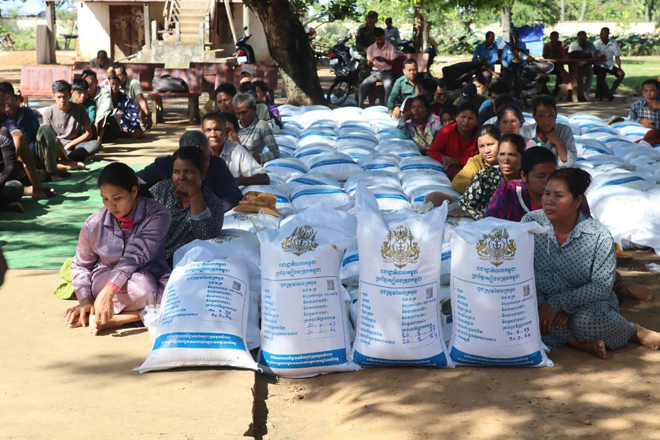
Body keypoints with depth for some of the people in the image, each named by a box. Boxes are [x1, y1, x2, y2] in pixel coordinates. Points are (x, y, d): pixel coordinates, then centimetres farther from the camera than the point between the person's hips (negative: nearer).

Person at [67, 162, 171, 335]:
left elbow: (136, 255, -25)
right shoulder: (94, 224, -3)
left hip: (153, 279, 1)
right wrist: (85, 299, -8)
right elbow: (81, 265, 10)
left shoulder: (157, 215, -13)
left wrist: (108, 290, -36)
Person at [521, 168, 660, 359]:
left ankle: (635, 331, -7)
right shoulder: (530, 222, -4)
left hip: (588, 306, -1)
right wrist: (542, 306, -21)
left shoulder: (599, 235, -10)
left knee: (586, 322, -38)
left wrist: (558, 304, -23)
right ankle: (578, 342, -26)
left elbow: (602, 286, -14)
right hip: (541, 303, 1)